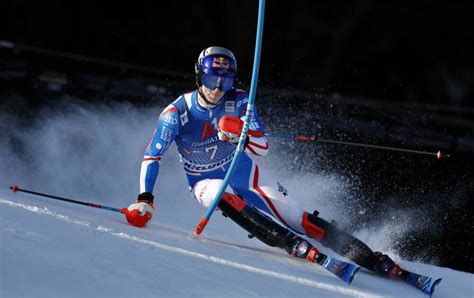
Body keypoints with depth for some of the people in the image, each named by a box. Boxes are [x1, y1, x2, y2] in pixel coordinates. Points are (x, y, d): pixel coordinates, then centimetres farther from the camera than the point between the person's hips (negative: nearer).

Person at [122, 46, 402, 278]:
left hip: (246, 173, 1)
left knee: (300, 220, -9)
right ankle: (295, 245, -38)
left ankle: (368, 258, -4)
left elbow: (263, 149, -19)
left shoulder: (239, 102, -16)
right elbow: (152, 157, -16)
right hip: (207, 182, -1)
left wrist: (241, 133, -40)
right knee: (221, 194, -38)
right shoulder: (176, 113, -20)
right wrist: (145, 201, -26)